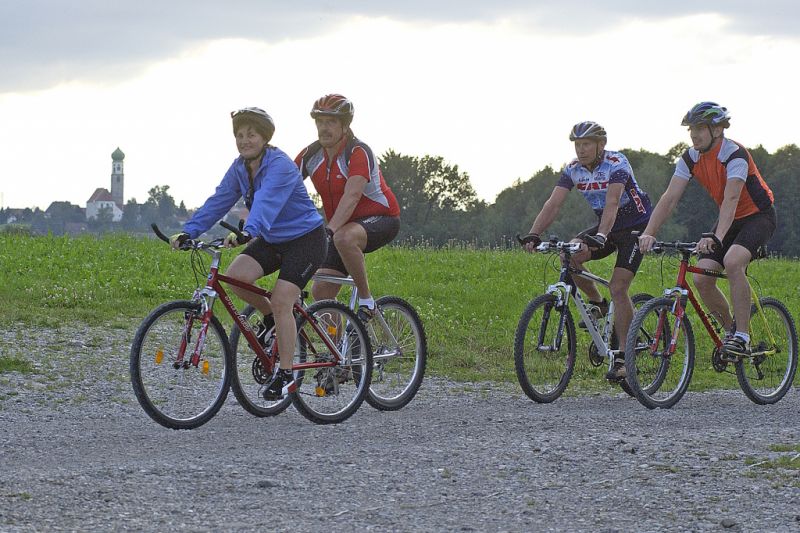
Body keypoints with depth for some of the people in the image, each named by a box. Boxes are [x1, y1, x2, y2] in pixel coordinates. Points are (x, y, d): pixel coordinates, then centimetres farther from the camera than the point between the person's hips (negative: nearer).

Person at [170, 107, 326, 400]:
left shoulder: (280, 166, -24)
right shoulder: (240, 168, 0)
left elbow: (266, 203, -40)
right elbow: (218, 201, -5)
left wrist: (247, 233, -56)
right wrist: (188, 232, -17)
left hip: (305, 240, -7)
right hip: (272, 240, 7)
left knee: (281, 301, -18)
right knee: (235, 276, -17)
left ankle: (286, 375, -8)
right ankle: (271, 318, 11)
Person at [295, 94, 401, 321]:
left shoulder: (359, 153, -22)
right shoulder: (311, 155, -4)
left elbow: (351, 196, -35)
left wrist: (329, 231, -49)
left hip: (381, 219, -7)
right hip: (343, 227, 7)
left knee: (345, 238, -39)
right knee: (320, 292, -6)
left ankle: (366, 300, -23)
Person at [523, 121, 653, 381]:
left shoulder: (616, 164, -24)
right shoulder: (573, 169, -7)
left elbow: (611, 203, -38)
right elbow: (553, 204, -15)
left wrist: (601, 237, -53)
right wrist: (533, 235, -29)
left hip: (635, 226, -6)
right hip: (606, 226, 6)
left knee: (618, 288, -18)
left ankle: (623, 356, -12)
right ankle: (597, 303, 3)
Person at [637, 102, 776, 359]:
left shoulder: (735, 154, -27)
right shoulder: (691, 158, -7)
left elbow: (731, 198, -39)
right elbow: (669, 198, -13)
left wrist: (717, 237, -53)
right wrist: (648, 233, -27)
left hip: (759, 216, -7)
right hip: (731, 219, 7)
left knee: (732, 261, -34)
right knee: (701, 278, -11)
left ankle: (743, 336, -26)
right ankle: (730, 328, 13)